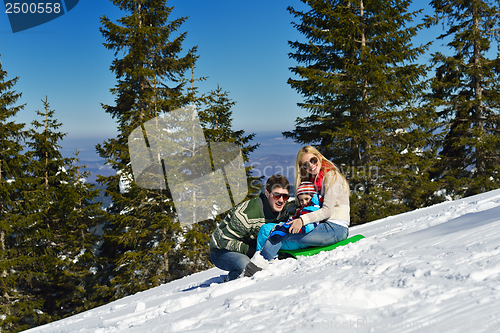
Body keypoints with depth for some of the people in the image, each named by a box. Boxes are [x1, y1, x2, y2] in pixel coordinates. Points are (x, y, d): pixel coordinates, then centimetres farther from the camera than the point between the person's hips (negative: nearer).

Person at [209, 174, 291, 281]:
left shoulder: (284, 211, -9)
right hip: (221, 250, -7)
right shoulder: (247, 213, -32)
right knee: (245, 264, -37)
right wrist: (255, 252, -30)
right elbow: (225, 241, -26)